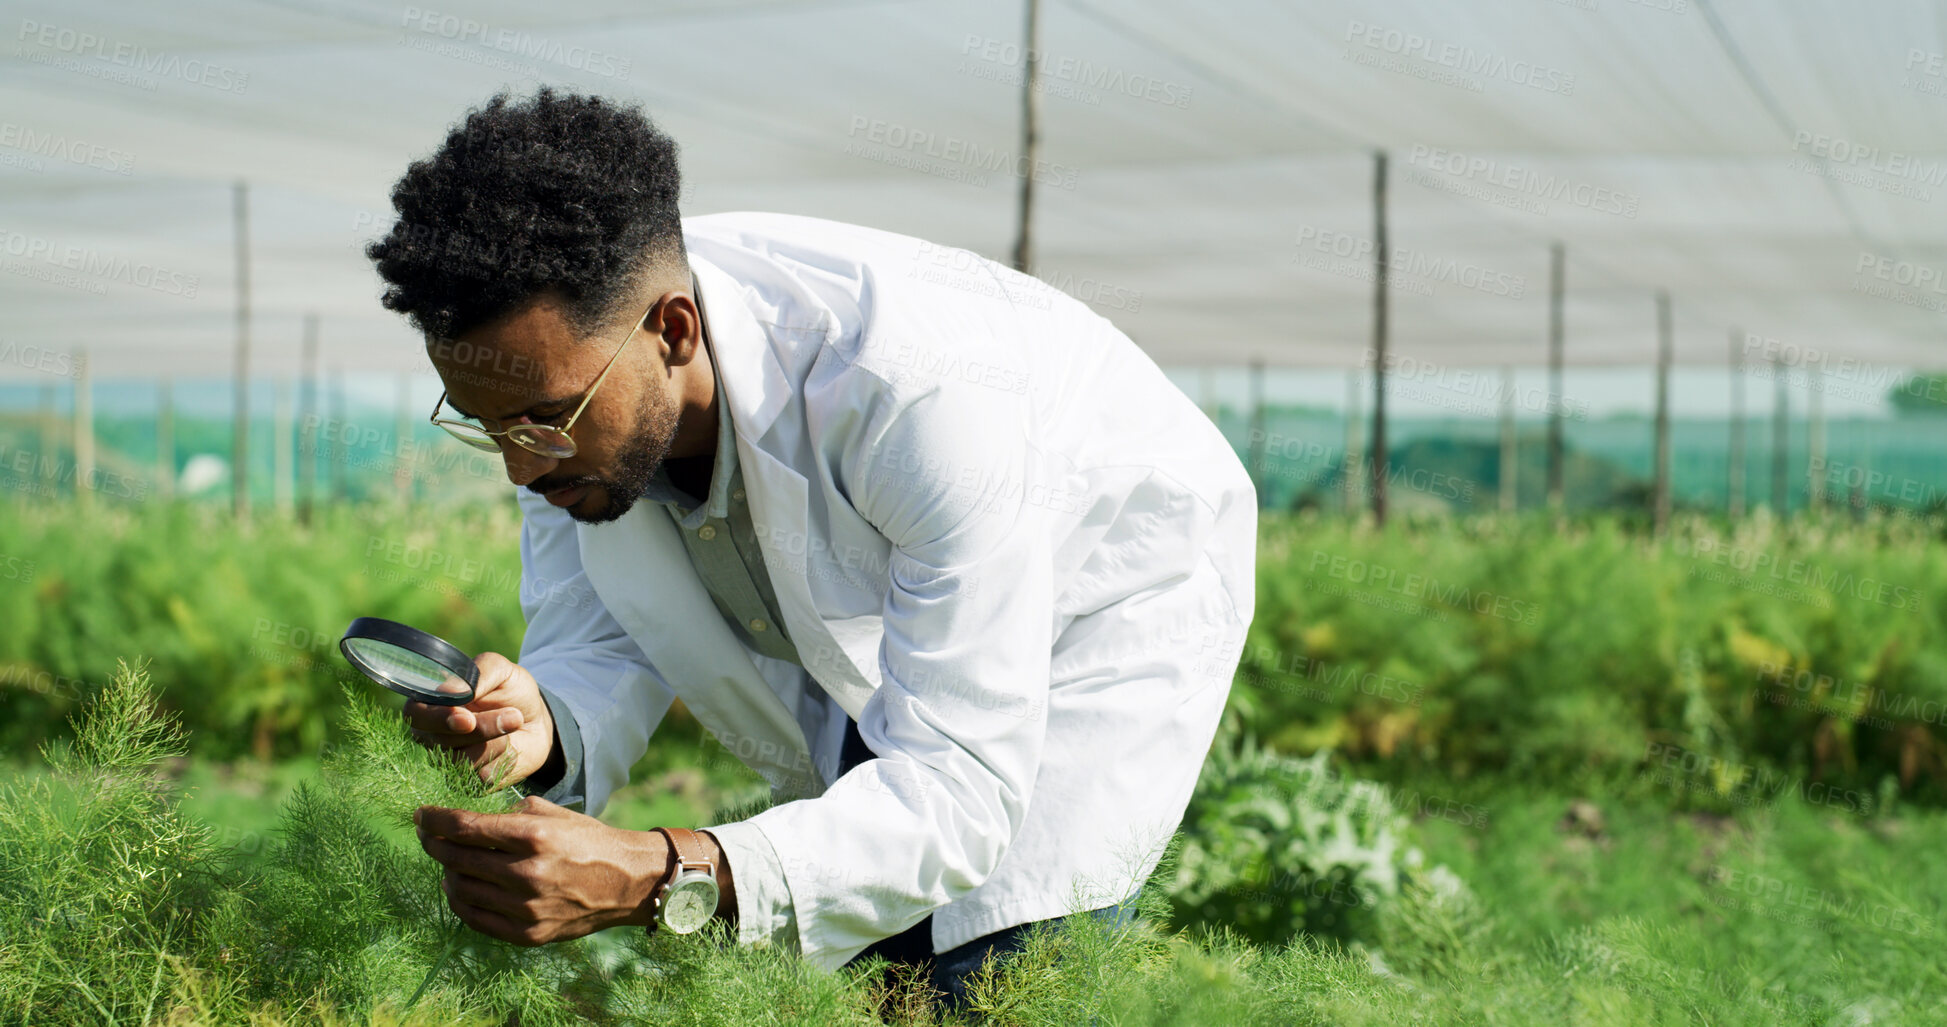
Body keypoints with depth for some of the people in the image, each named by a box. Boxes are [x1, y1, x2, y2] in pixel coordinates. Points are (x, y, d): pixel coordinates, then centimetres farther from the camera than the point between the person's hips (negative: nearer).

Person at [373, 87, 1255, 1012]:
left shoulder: (928, 389, -43)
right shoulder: (561, 359, -23)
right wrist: (542, 733, -40)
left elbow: (963, 792, -42)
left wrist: (661, 877, -56)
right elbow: (601, 651, -15)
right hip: (856, 638, 6)